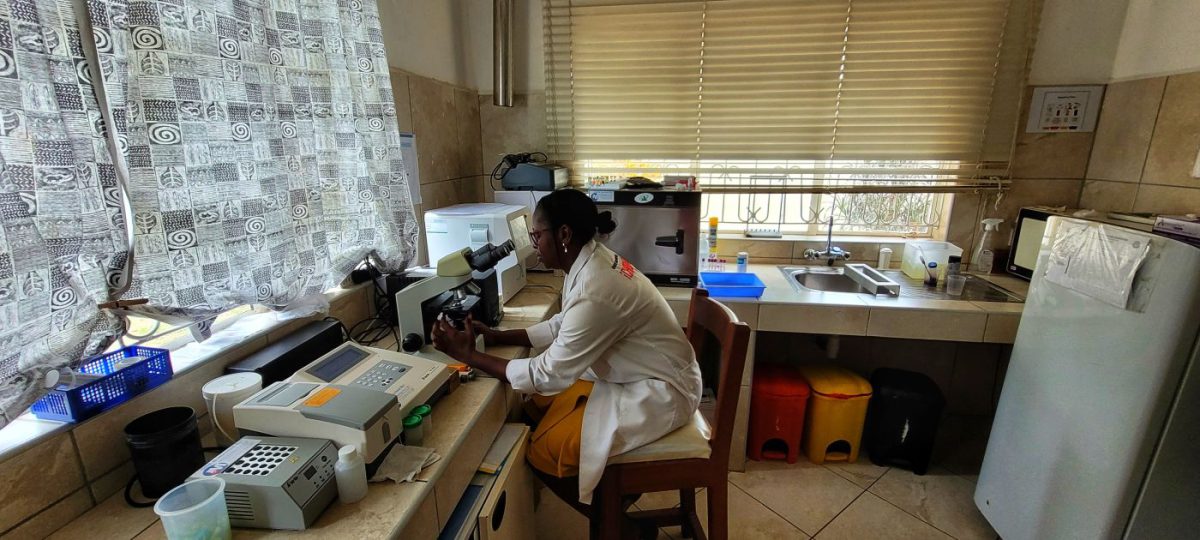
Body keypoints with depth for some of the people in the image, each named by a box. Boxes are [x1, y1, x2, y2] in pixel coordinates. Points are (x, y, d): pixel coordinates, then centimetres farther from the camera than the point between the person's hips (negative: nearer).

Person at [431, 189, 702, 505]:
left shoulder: (596, 292, -32)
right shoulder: (592, 261, -3)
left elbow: (547, 375, -25)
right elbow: (562, 327, 9)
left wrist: (469, 356, -16)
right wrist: (497, 337, 1)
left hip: (659, 392, -9)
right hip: (633, 375, 9)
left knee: (544, 451, -9)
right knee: (537, 408, 10)